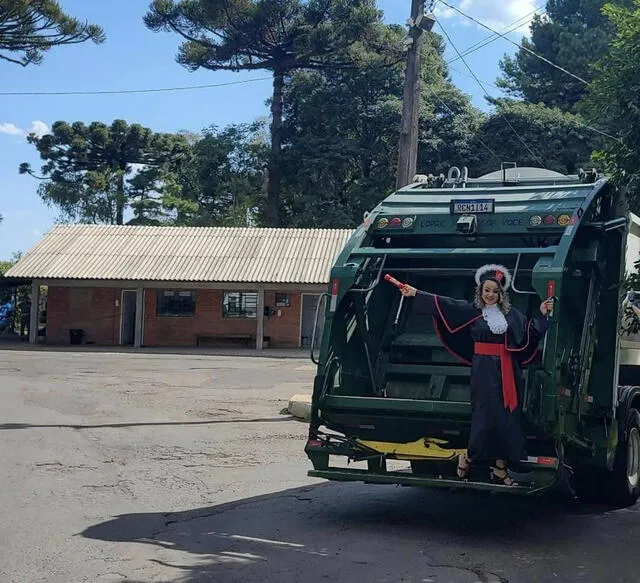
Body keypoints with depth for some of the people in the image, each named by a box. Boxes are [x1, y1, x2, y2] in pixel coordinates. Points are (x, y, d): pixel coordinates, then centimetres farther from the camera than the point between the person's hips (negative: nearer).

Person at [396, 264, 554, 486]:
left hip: (508, 371, 4)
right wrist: (415, 293, -9)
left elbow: (528, 333, 12)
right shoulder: (472, 310, 2)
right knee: (486, 415, -9)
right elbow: (443, 304, -4)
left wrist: (541, 313, 2)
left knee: (508, 416, 2)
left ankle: (500, 467, 8)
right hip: (484, 370, -4)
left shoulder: (510, 313, 12)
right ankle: (468, 458, 8)